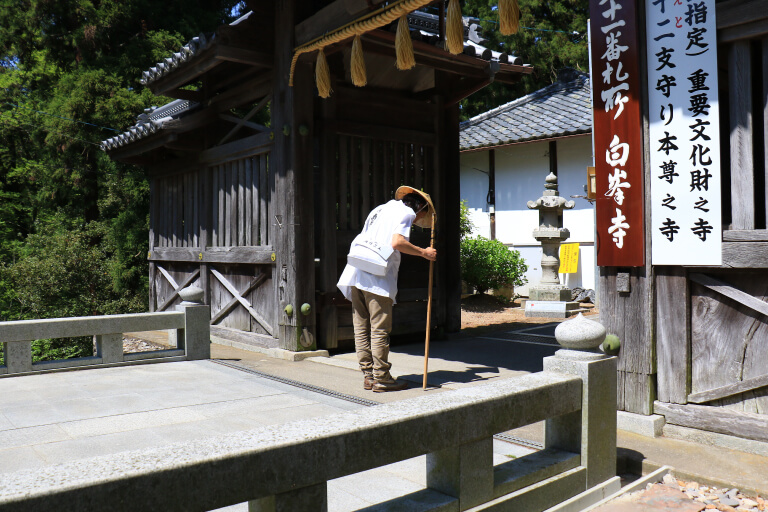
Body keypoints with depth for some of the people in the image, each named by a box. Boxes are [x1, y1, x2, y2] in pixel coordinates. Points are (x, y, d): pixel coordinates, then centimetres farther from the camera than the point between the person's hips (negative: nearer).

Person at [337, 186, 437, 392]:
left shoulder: (381, 209, 26)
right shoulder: (406, 212, 2)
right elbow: (397, 242, -15)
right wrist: (423, 253, -4)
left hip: (355, 273, 8)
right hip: (377, 277, -8)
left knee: (362, 327, 9)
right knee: (380, 329, -1)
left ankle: (368, 375, 16)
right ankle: (381, 378, 4)